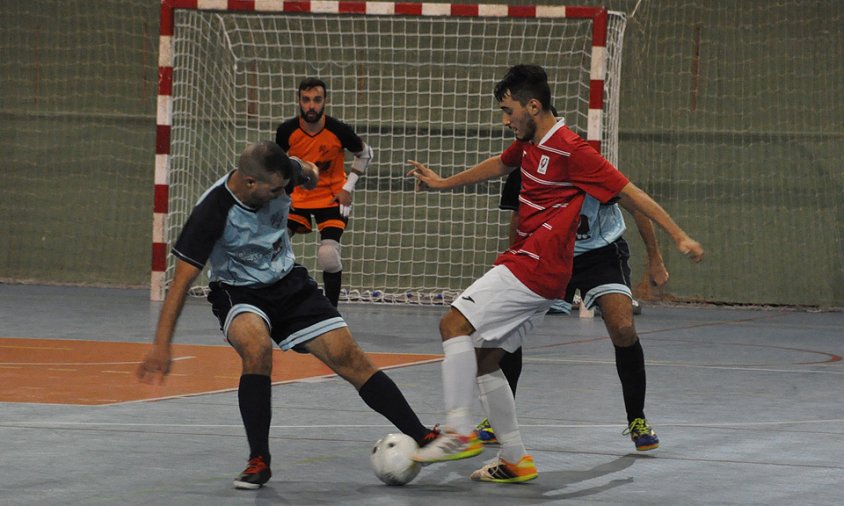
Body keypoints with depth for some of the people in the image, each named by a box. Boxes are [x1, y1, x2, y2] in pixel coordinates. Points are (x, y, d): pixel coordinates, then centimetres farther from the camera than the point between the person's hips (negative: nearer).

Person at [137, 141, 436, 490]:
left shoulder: (280, 176, -15)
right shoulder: (212, 212, -29)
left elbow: (304, 170, 13)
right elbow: (182, 281, -26)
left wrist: (308, 170, 37)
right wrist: (161, 345, -28)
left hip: (288, 282, 4)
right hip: (237, 293, -4)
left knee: (348, 358, -9)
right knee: (258, 348, -36)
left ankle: (422, 438, -4)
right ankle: (259, 461, -24)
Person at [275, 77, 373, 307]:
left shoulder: (339, 131, -21)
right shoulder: (287, 131, -17)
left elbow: (365, 154, -1)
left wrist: (348, 188, -7)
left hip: (332, 198, -2)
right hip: (297, 196, 2)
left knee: (329, 254, -18)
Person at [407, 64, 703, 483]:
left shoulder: (571, 150, -15)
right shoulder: (528, 144, 12)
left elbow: (630, 193, -13)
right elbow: (500, 165, 35)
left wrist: (678, 236, -15)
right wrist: (444, 183, 45)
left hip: (535, 269, -9)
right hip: (525, 264, 9)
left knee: (455, 323, -17)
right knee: (484, 359, 8)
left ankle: (458, 431, -20)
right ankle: (515, 460, 13)